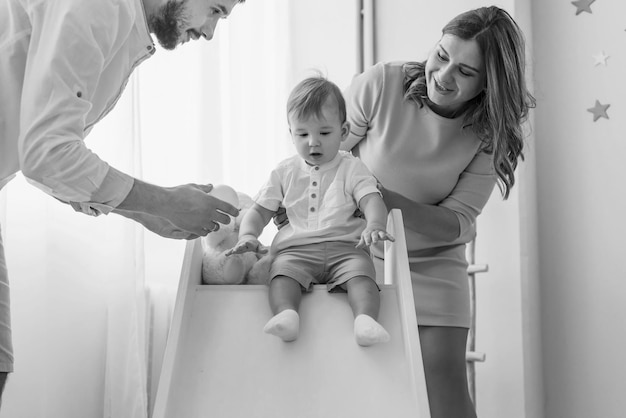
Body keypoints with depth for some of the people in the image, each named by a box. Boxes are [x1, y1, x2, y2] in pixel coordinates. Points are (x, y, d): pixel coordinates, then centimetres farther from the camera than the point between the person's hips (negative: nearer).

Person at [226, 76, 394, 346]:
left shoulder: (351, 169, 10)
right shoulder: (284, 173, 18)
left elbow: (372, 201, -4)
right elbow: (260, 211, 18)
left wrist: (374, 226, -29)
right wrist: (248, 235, -6)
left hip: (344, 245, -1)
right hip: (296, 248, 1)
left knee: (361, 271, -32)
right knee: (282, 272, -31)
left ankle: (365, 318, -52)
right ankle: (286, 314, -54)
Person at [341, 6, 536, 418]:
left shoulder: (488, 135, -11)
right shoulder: (381, 84, -15)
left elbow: (458, 224, -15)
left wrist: (383, 197, -30)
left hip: (432, 265, 1)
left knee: (444, 376, -8)